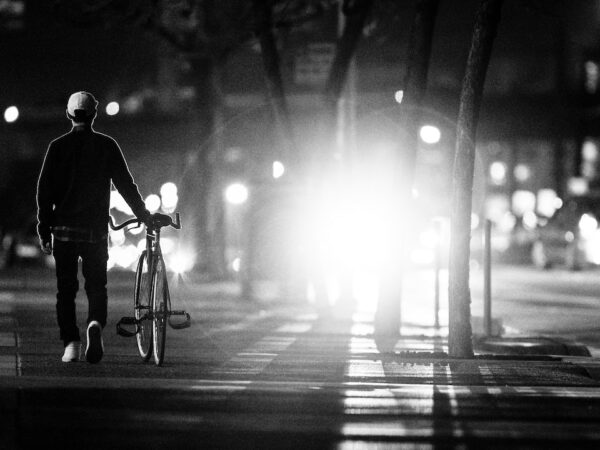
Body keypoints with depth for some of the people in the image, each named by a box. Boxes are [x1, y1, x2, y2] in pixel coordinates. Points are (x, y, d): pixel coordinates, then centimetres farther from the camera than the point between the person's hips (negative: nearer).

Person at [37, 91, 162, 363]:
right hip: (96, 229, 0)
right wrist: (144, 215, 12)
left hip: (64, 228, 0)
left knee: (66, 289, 7)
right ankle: (96, 323, -20)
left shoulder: (58, 147, 1)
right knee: (96, 285, 8)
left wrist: (44, 230, 3)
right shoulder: (107, 146, 0)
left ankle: (71, 343, -2)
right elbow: (126, 185, 1)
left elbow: (45, 190, -1)